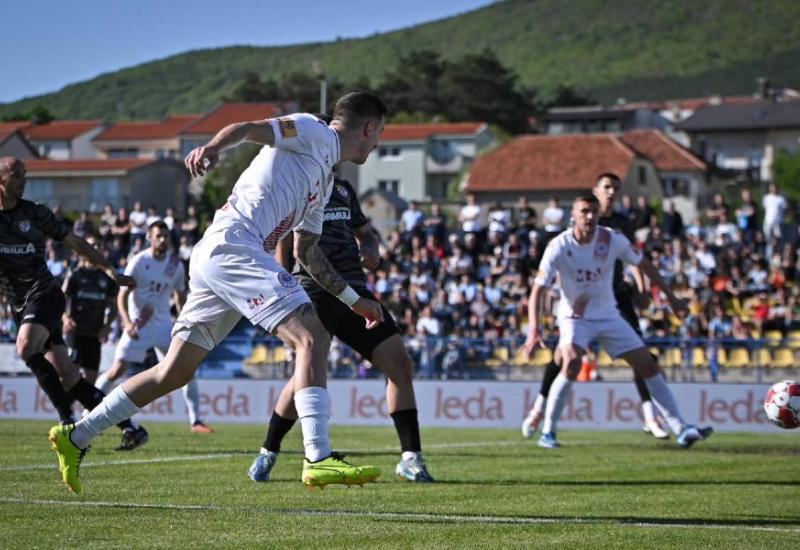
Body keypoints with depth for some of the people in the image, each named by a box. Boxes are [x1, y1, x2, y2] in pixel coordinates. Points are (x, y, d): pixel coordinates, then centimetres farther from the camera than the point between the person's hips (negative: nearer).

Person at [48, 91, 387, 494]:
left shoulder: (325, 179, 29)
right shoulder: (316, 133, 2)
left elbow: (307, 252, 36)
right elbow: (247, 128, -14)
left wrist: (354, 300, 38)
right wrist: (212, 147, -34)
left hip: (213, 257, 10)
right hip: (232, 246, -10)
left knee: (175, 371, 11)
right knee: (311, 336, -18)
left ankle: (76, 437, 18)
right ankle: (318, 459, -28)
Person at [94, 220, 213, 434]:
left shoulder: (176, 265, 3)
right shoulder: (138, 262, -11)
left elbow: (180, 297, 16)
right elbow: (122, 296, -11)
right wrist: (127, 322, -25)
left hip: (164, 324, 4)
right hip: (138, 326, -4)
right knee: (118, 370, -8)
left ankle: (195, 420, 2)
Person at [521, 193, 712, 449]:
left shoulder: (612, 240, -11)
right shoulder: (559, 247, -19)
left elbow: (644, 265, 5)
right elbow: (537, 291, -20)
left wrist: (671, 297, 9)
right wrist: (534, 331, -32)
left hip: (608, 315, 4)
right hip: (575, 318, -4)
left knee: (648, 365, -1)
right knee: (572, 363, -30)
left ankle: (681, 429, 6)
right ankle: (548, 432, -16)